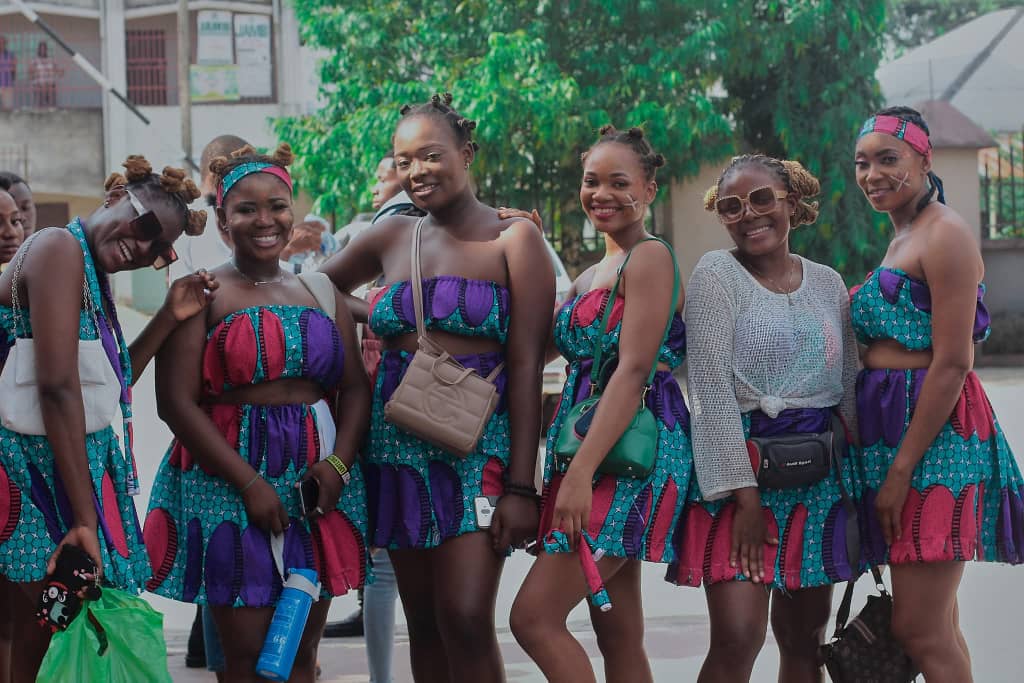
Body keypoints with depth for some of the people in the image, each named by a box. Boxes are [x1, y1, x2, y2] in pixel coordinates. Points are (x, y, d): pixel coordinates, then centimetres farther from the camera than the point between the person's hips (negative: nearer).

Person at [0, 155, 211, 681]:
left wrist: (169, 318, 8)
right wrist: (84, 518, -23)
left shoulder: (93, 276, 17)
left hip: (74, 466, 10)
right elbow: (58, 387, -21)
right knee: (45, 637, -7)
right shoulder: (60, 248, -13)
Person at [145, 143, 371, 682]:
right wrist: (249, 482, -16)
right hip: (229, 478, -4)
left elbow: (355, 388, 11)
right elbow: (177, 402, -10)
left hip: (318, 481, 4)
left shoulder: (321, 293, 13)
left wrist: (338, 461, -9)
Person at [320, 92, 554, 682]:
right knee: (424, 625, 6)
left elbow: (526, 367, -7)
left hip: (479, 446, -5)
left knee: (466, 619, -15)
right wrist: (375, 317, 5)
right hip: (400, 447, 5)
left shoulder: (512, 240, -2)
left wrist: (521, 487, -13)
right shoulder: (393, 237, 10)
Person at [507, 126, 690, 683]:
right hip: (591, 456, 9)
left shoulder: (649, 258, -8)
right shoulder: (590, 276, 21)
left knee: (534, 616, -14)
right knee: (618, 638, 6)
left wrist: (581, 471, -24)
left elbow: (633, 371, -18)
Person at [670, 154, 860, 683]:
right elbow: (712, 390, -11)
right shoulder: (717, 273, -4)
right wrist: (745, 494, -17)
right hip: (742, 462, -5)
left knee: (803, 640, 7)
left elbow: (849, 389, 15)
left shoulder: (827, 283, 11)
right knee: (737, 638, -15)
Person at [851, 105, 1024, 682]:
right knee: (938, 628, 11)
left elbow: (953, 363, -17)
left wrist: (902, 468, -19)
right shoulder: (902, 239, 18)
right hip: (892, 430, 9)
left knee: (920, 631, -12)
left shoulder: (945, 235, -11)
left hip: (935, 436, -9)